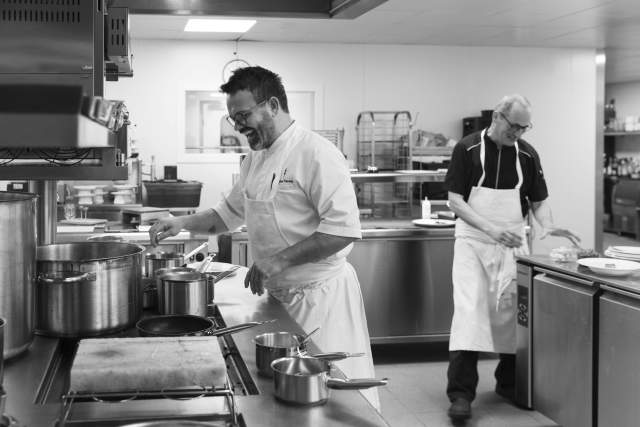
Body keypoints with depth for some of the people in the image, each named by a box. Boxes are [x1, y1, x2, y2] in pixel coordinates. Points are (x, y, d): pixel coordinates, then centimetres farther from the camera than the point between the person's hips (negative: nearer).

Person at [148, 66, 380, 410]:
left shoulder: (316, 153, -18)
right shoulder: (255, 159, 9)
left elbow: (343, 228, -24)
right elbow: (231, 212, 23)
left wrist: (280, 260, -23)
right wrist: (183, 223, 7)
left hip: (319, 295, -8)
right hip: (279, 295, 8)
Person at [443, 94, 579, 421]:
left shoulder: (527, 154, 5)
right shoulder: (467, 149, -6)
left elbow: (538, 201, 10)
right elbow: (455, 200, -9)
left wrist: (547, 226, -12)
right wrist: (492, 228, -21)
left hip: (513, 243, 4)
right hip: (473, 241, -3)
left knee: (513, 312, 4)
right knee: (469, 308, -13)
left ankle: (509, 382, 22)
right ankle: (461, 392, -13)